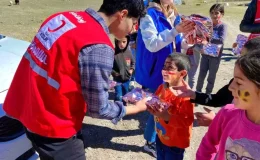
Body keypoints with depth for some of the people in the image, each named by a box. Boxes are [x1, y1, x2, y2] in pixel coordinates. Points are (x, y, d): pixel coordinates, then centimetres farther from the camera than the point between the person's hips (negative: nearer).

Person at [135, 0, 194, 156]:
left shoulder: (174, 15, 7)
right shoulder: (149, 15, -15)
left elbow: (175, 43, 12)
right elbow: (152, 45, -25)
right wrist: (175, 31, -30)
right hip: (155, 71, -7)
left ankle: (157, 136, 40)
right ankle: (150, 142, 23)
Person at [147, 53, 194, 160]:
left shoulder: (185, 95, -26)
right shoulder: (162, 87, -4)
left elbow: (187, 121, -28)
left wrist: (167, 117, -37)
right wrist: (151, 106, -11)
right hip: (161, 137, 7)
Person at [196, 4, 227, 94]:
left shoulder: (222, 26, -11)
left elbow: (221, 40, -27)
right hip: (205, 53, 3)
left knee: (211, 76, 10)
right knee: (201, 74, 10)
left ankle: (208, 94, 26)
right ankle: (198, 91, 27)